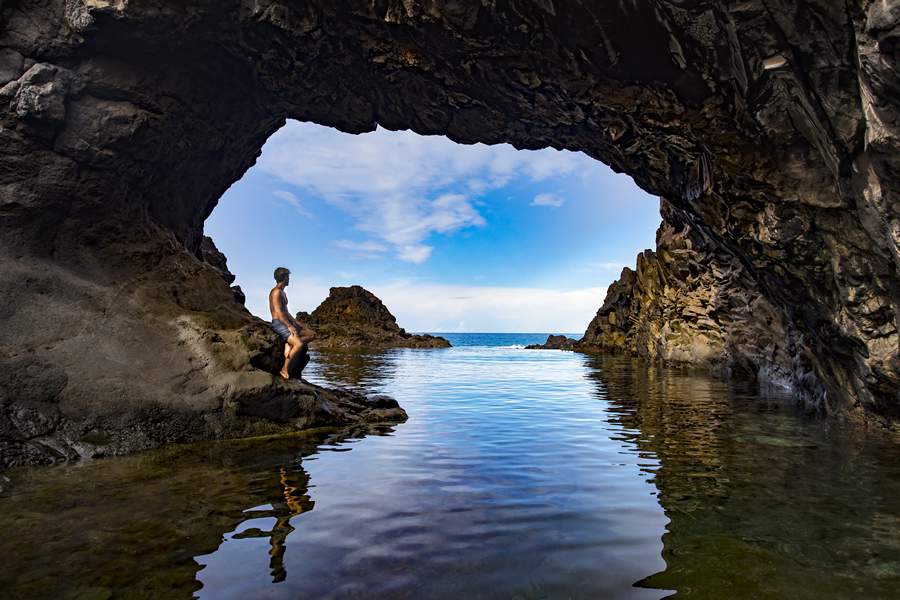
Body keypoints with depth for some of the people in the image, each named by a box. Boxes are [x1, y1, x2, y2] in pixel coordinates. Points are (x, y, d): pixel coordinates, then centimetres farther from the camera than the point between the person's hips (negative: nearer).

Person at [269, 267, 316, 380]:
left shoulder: (283, 293, 22)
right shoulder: (276, 292, -9)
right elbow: (278, 312, -19)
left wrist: (296, 323, 15)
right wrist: (289, 326, -22)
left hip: (287, 322, 10)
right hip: (278, 324, -10)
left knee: (312, 334, 2)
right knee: (300, 344, -27)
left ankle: (289, 346, -13)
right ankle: (285, 369, -15)